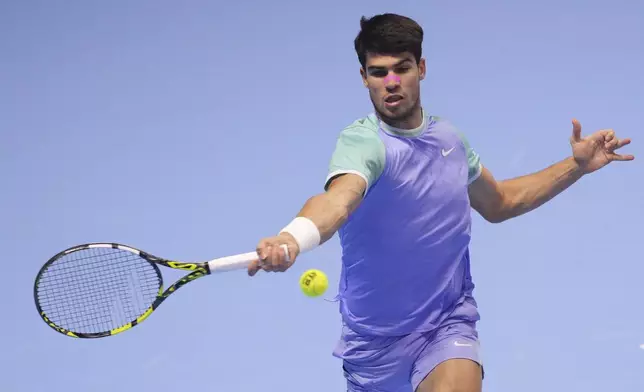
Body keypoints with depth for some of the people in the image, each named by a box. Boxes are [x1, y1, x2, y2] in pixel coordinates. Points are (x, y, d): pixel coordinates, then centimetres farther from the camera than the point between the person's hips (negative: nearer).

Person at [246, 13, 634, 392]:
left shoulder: (449, 138, 1)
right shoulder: (362, 142, -18)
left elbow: (498, 203, 20)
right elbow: (337, 199, -42)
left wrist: (576, 166, 11)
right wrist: (291, 239, -64)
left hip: (449, 326, 2)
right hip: (375, 341, -2)